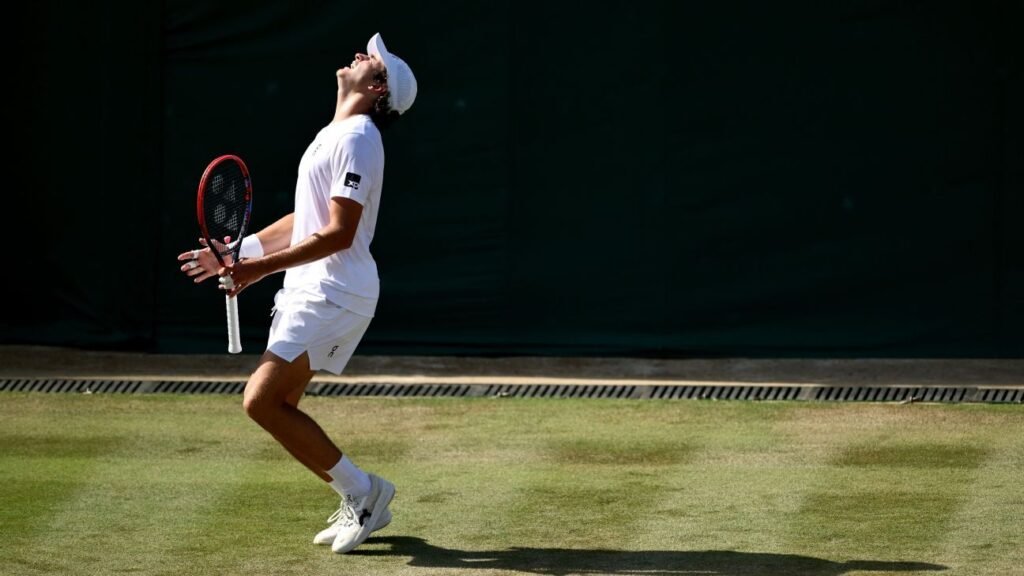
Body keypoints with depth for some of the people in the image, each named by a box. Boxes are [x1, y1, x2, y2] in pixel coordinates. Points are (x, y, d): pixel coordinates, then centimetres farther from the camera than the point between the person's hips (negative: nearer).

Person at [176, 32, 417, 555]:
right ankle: (359, 504, 16)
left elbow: (339, 233, -22)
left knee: (261, 400, -16)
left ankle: (361, 492, -6)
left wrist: (262, 267, -26)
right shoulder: (334, 135, 17)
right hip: (308, 293, 10)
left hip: (332, 295, -10)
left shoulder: (355, 139, -14)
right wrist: (237, 252, 22)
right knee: (276, 406, 8)